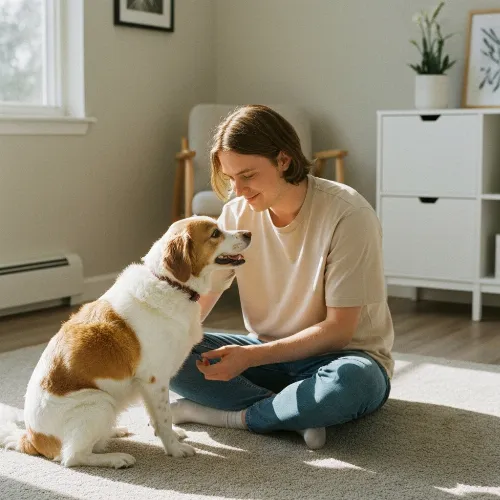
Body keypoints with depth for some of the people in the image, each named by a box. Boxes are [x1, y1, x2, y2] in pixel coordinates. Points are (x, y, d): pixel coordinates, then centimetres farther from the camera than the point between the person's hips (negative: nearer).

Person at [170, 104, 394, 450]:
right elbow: (198, 301, -4)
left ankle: (232, 415, -19)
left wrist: (250, 356, -26)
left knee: (351, 380, -41)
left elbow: (338, 328, -19)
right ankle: (298, 415, -21)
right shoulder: (238, 213, -4)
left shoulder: (347, 214, -20)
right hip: (268, 353, 5)